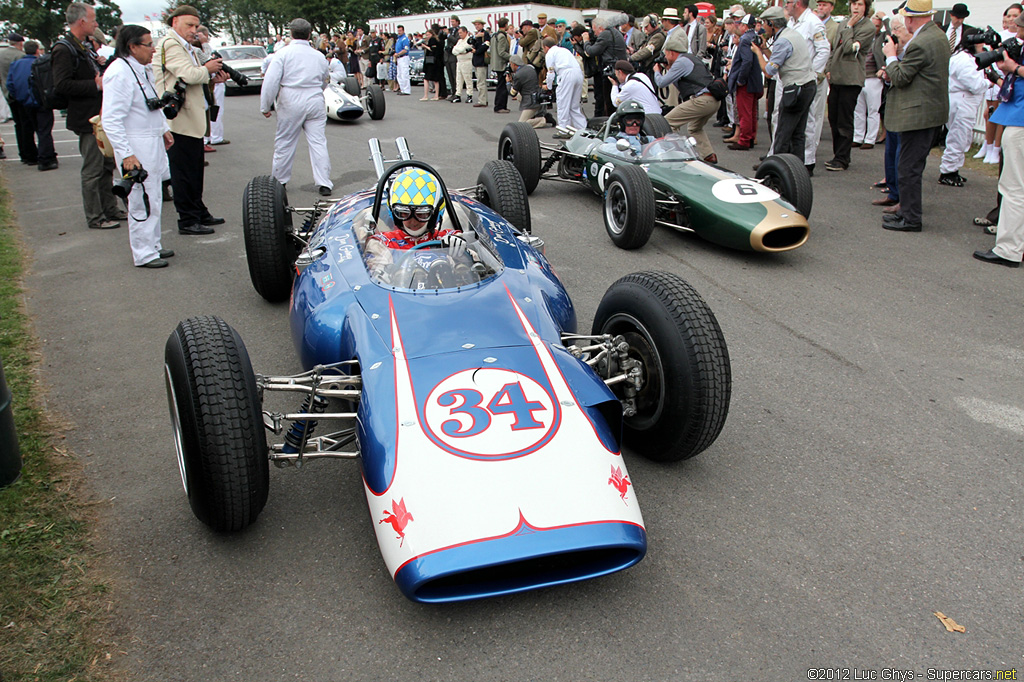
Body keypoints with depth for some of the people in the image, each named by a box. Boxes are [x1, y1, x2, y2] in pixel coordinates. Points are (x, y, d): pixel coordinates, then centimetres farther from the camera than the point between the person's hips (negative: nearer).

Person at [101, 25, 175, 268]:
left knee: (153, 198, 16)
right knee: (143, 201, -4)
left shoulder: (143, 70, 11)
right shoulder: (119, 73, -18)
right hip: (136, 148, -10)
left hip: (152, 143, 10)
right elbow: (111, 120, -22)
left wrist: (164, 129, 24)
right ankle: (143, 255, 5)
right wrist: (126, 154, -25)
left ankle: (153, 246, 27)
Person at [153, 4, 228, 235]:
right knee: (184, 172, -4)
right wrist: (208, 69, -6)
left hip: (193, 118, 10)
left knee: (195, 170, 17)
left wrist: (212, 79, 2)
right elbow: (189, 74, -24)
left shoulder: (186, 47, 20)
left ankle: (199, 214, 27)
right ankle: (187, 221, 2)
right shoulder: (170, 44, -12)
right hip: (180, 119, -10)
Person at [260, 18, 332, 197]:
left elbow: (271, 81, -8)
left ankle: (279, 181, 18)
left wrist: (265, 106, -2)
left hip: (290, 103, -2)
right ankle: (324, 183, -2)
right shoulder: (319, 56, 7)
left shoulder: (283, 53, -3)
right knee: (318, 142, 2)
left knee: (284, 142, 8)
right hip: (315, 102, 2)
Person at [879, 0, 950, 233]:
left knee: (909, 168, -4)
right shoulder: (939, 35, 12)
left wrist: (891, 56, -1)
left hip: (918, 114, -10)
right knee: (912, 166, 17)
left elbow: (901, 77, -15)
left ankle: (910, 219, 1)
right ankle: (907, 211, 26)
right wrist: (892, 73, 9)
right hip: (933, 110, 10)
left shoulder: (919, 44, -21)